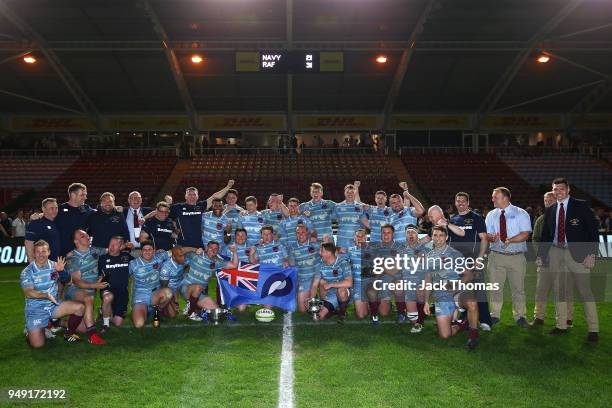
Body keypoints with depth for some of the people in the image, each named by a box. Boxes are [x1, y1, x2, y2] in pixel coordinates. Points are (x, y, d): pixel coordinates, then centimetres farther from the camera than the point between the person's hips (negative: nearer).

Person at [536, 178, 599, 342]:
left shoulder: (581, 206, -1)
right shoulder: (550, 211, 11)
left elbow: (593, 230, -4)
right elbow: (545, 235, 16)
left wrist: (591, 253, -12)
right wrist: (540, 255, 11)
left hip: (577, 253, -4)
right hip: (556, 253, 5)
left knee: (585, 291, -3)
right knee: (560, 291, 10)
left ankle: (593, 330, 5)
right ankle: (561, 325, 20)